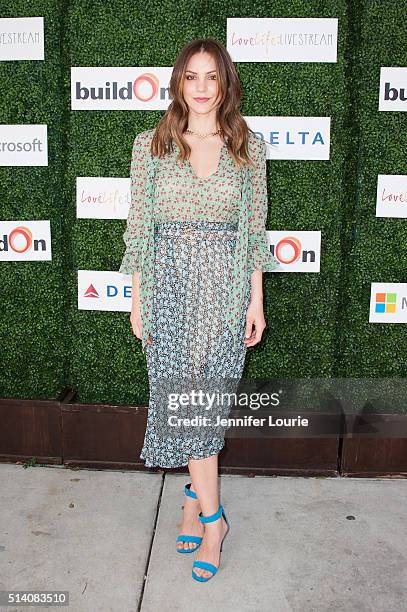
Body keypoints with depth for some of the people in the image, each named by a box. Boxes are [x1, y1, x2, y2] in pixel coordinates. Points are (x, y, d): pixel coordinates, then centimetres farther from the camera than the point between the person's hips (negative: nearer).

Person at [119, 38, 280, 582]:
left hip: (226, 286, 0)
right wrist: (137, 299, 1)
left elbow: (254, 228, 5)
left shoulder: (249, 146, 5)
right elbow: (139, 226, 3)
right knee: (187, 397, 3)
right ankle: (212, 516, 20)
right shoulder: (151, 144, 3)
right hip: (169, 285, 0)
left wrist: (257, 300, 1)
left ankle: (195, 498, 28)